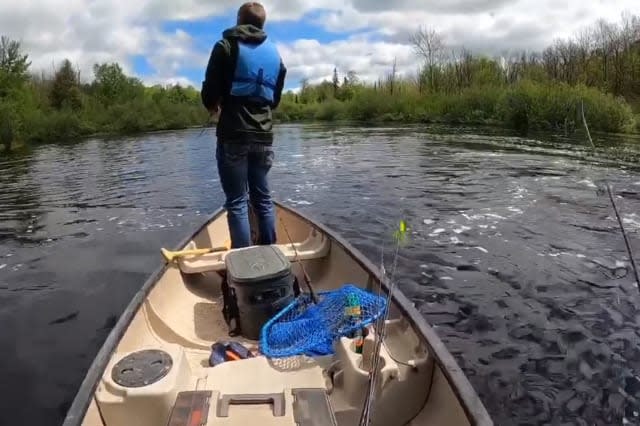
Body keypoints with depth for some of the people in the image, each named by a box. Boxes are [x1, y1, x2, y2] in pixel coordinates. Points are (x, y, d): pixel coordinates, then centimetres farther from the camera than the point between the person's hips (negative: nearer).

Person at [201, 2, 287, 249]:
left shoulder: (227, 46, -1)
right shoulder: (275, 53, 14)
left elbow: (209, 92, -6)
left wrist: (214, 107, 14)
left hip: (233, 136, -5)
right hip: (263, 136, 5)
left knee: (237, 202, -1)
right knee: (263, 198, 14)